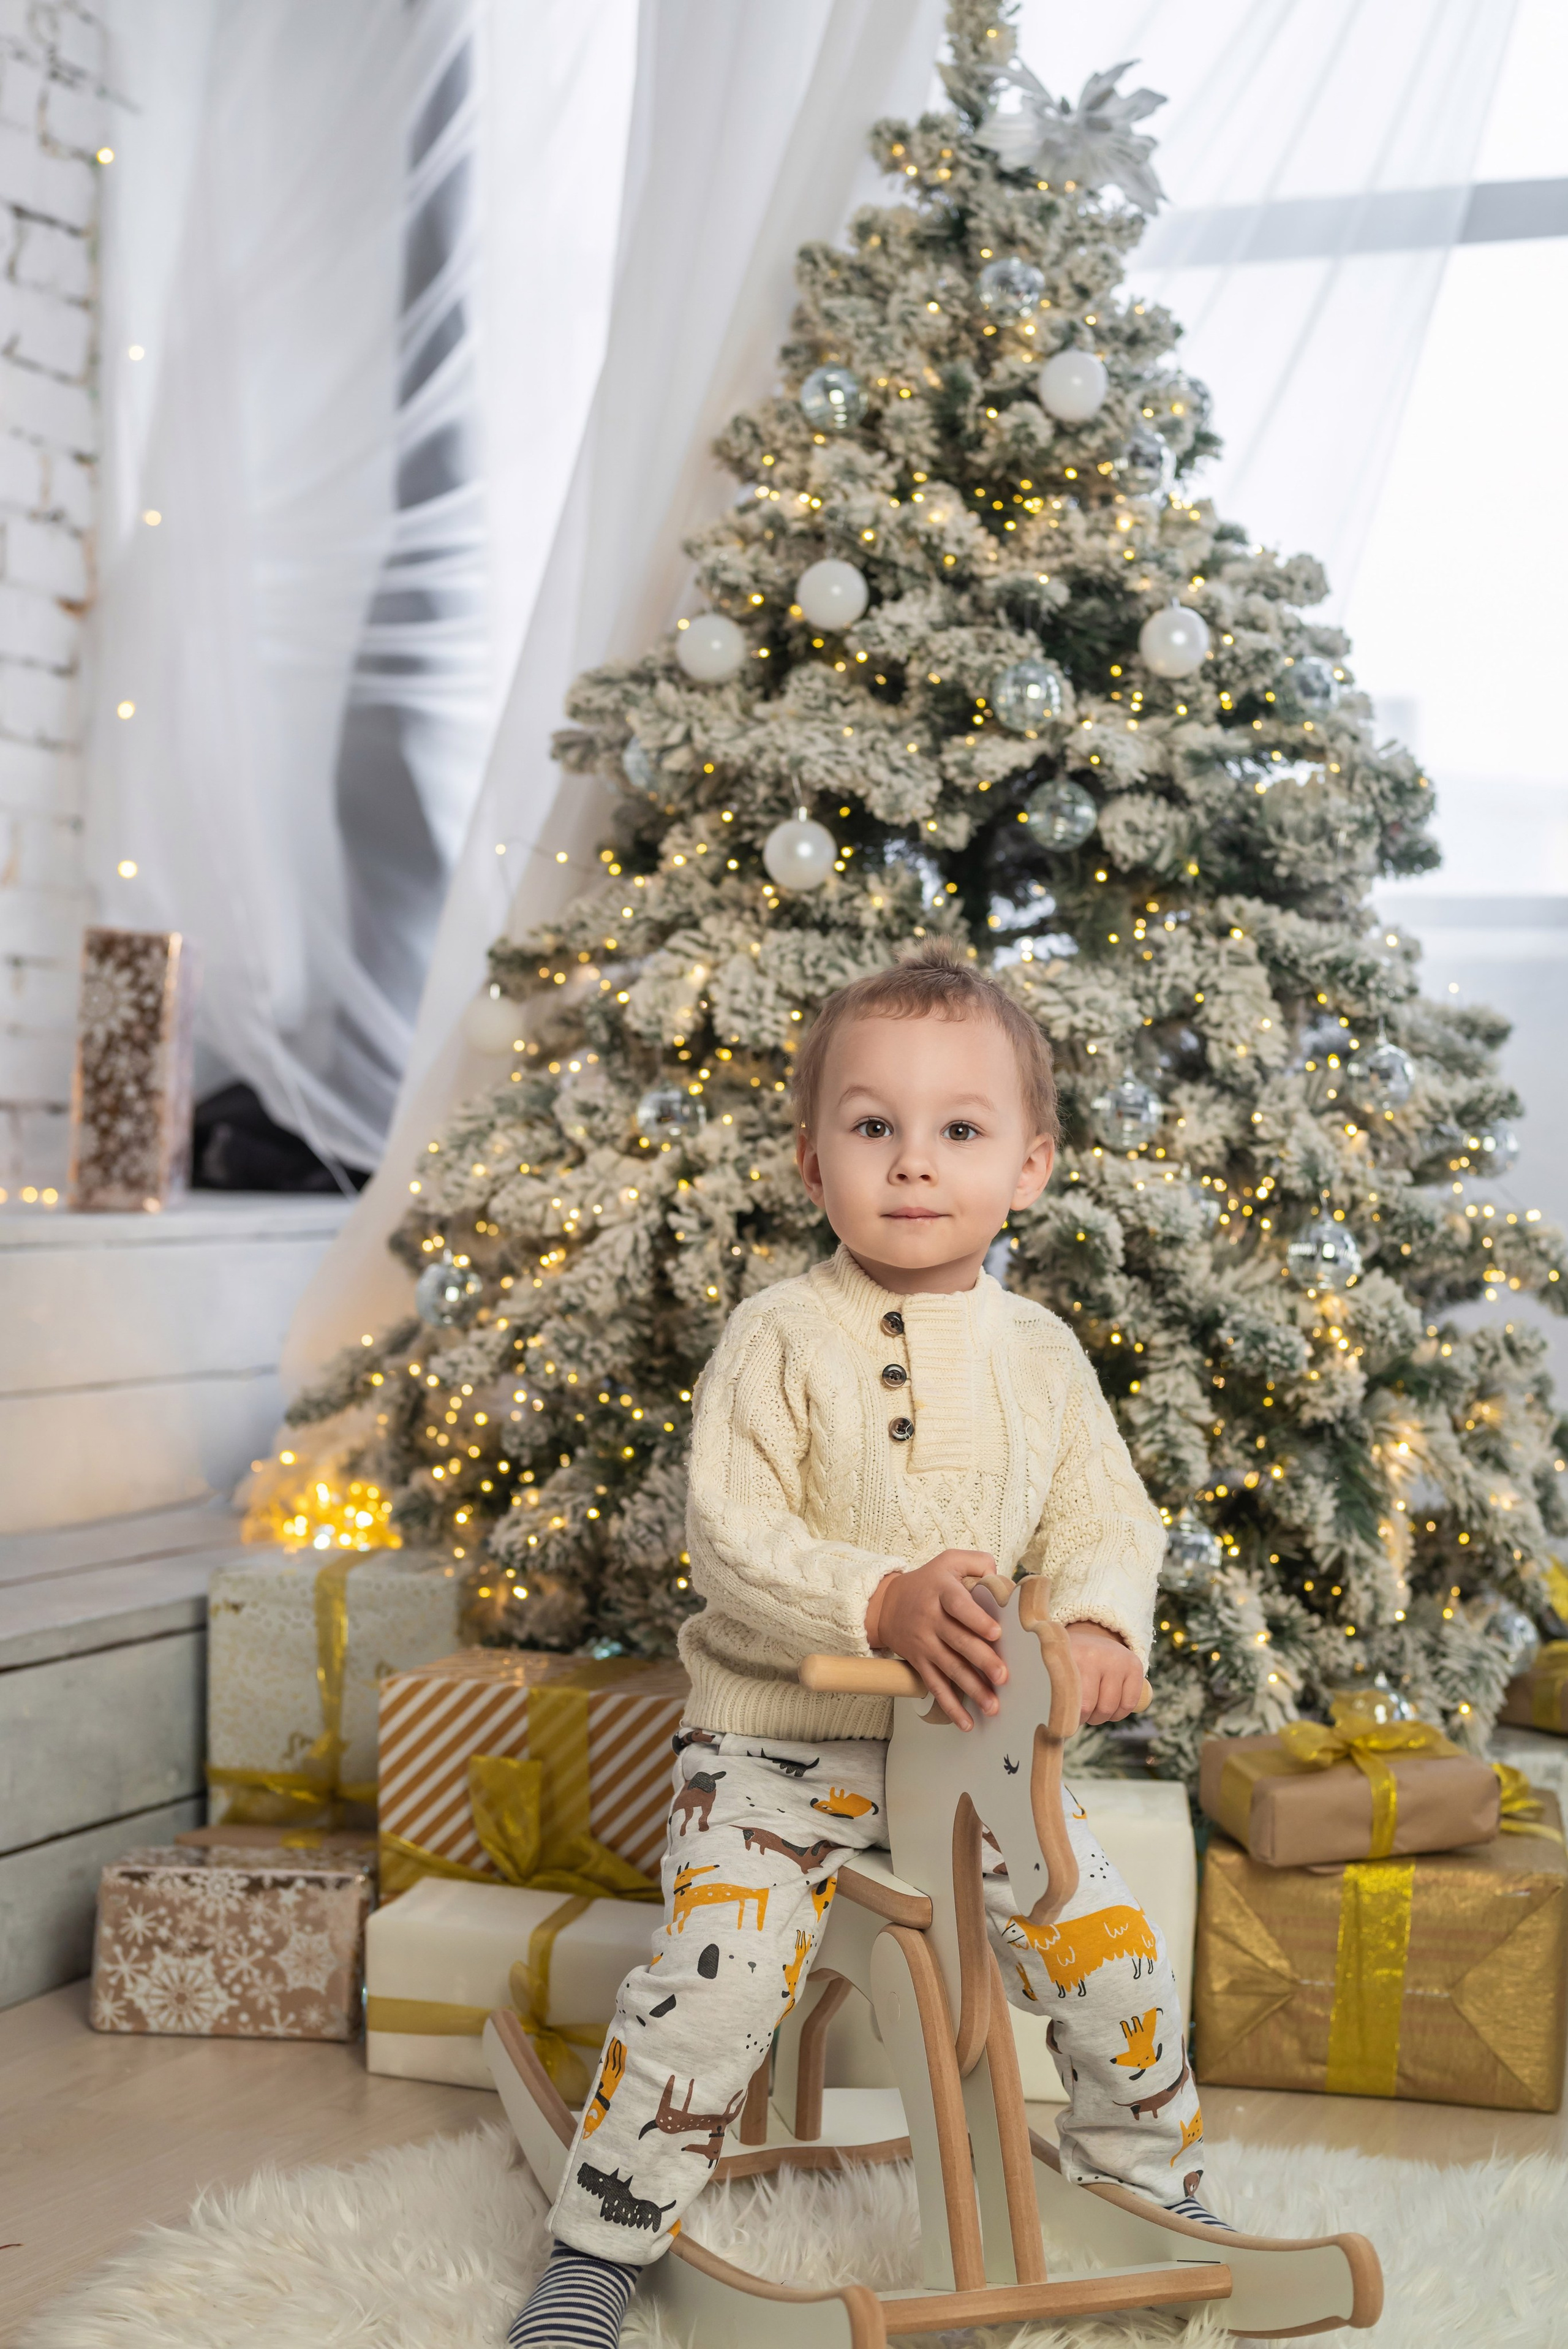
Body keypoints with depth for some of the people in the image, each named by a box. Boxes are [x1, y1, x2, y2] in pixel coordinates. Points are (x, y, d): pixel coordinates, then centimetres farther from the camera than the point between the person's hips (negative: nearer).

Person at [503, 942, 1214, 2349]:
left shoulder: (1040, 1354, 3)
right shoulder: (778, 1339, -10)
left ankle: (1158, 2190, 29)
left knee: (1120, 1966, 0)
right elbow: (731, 1537, -16)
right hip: (781, 1735, -3)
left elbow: (1108, 1524, 5)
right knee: (709, 1990, -17)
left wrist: (1097, 1624, -18)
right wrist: (882, 1603, -31)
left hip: (981, 1736, 4)